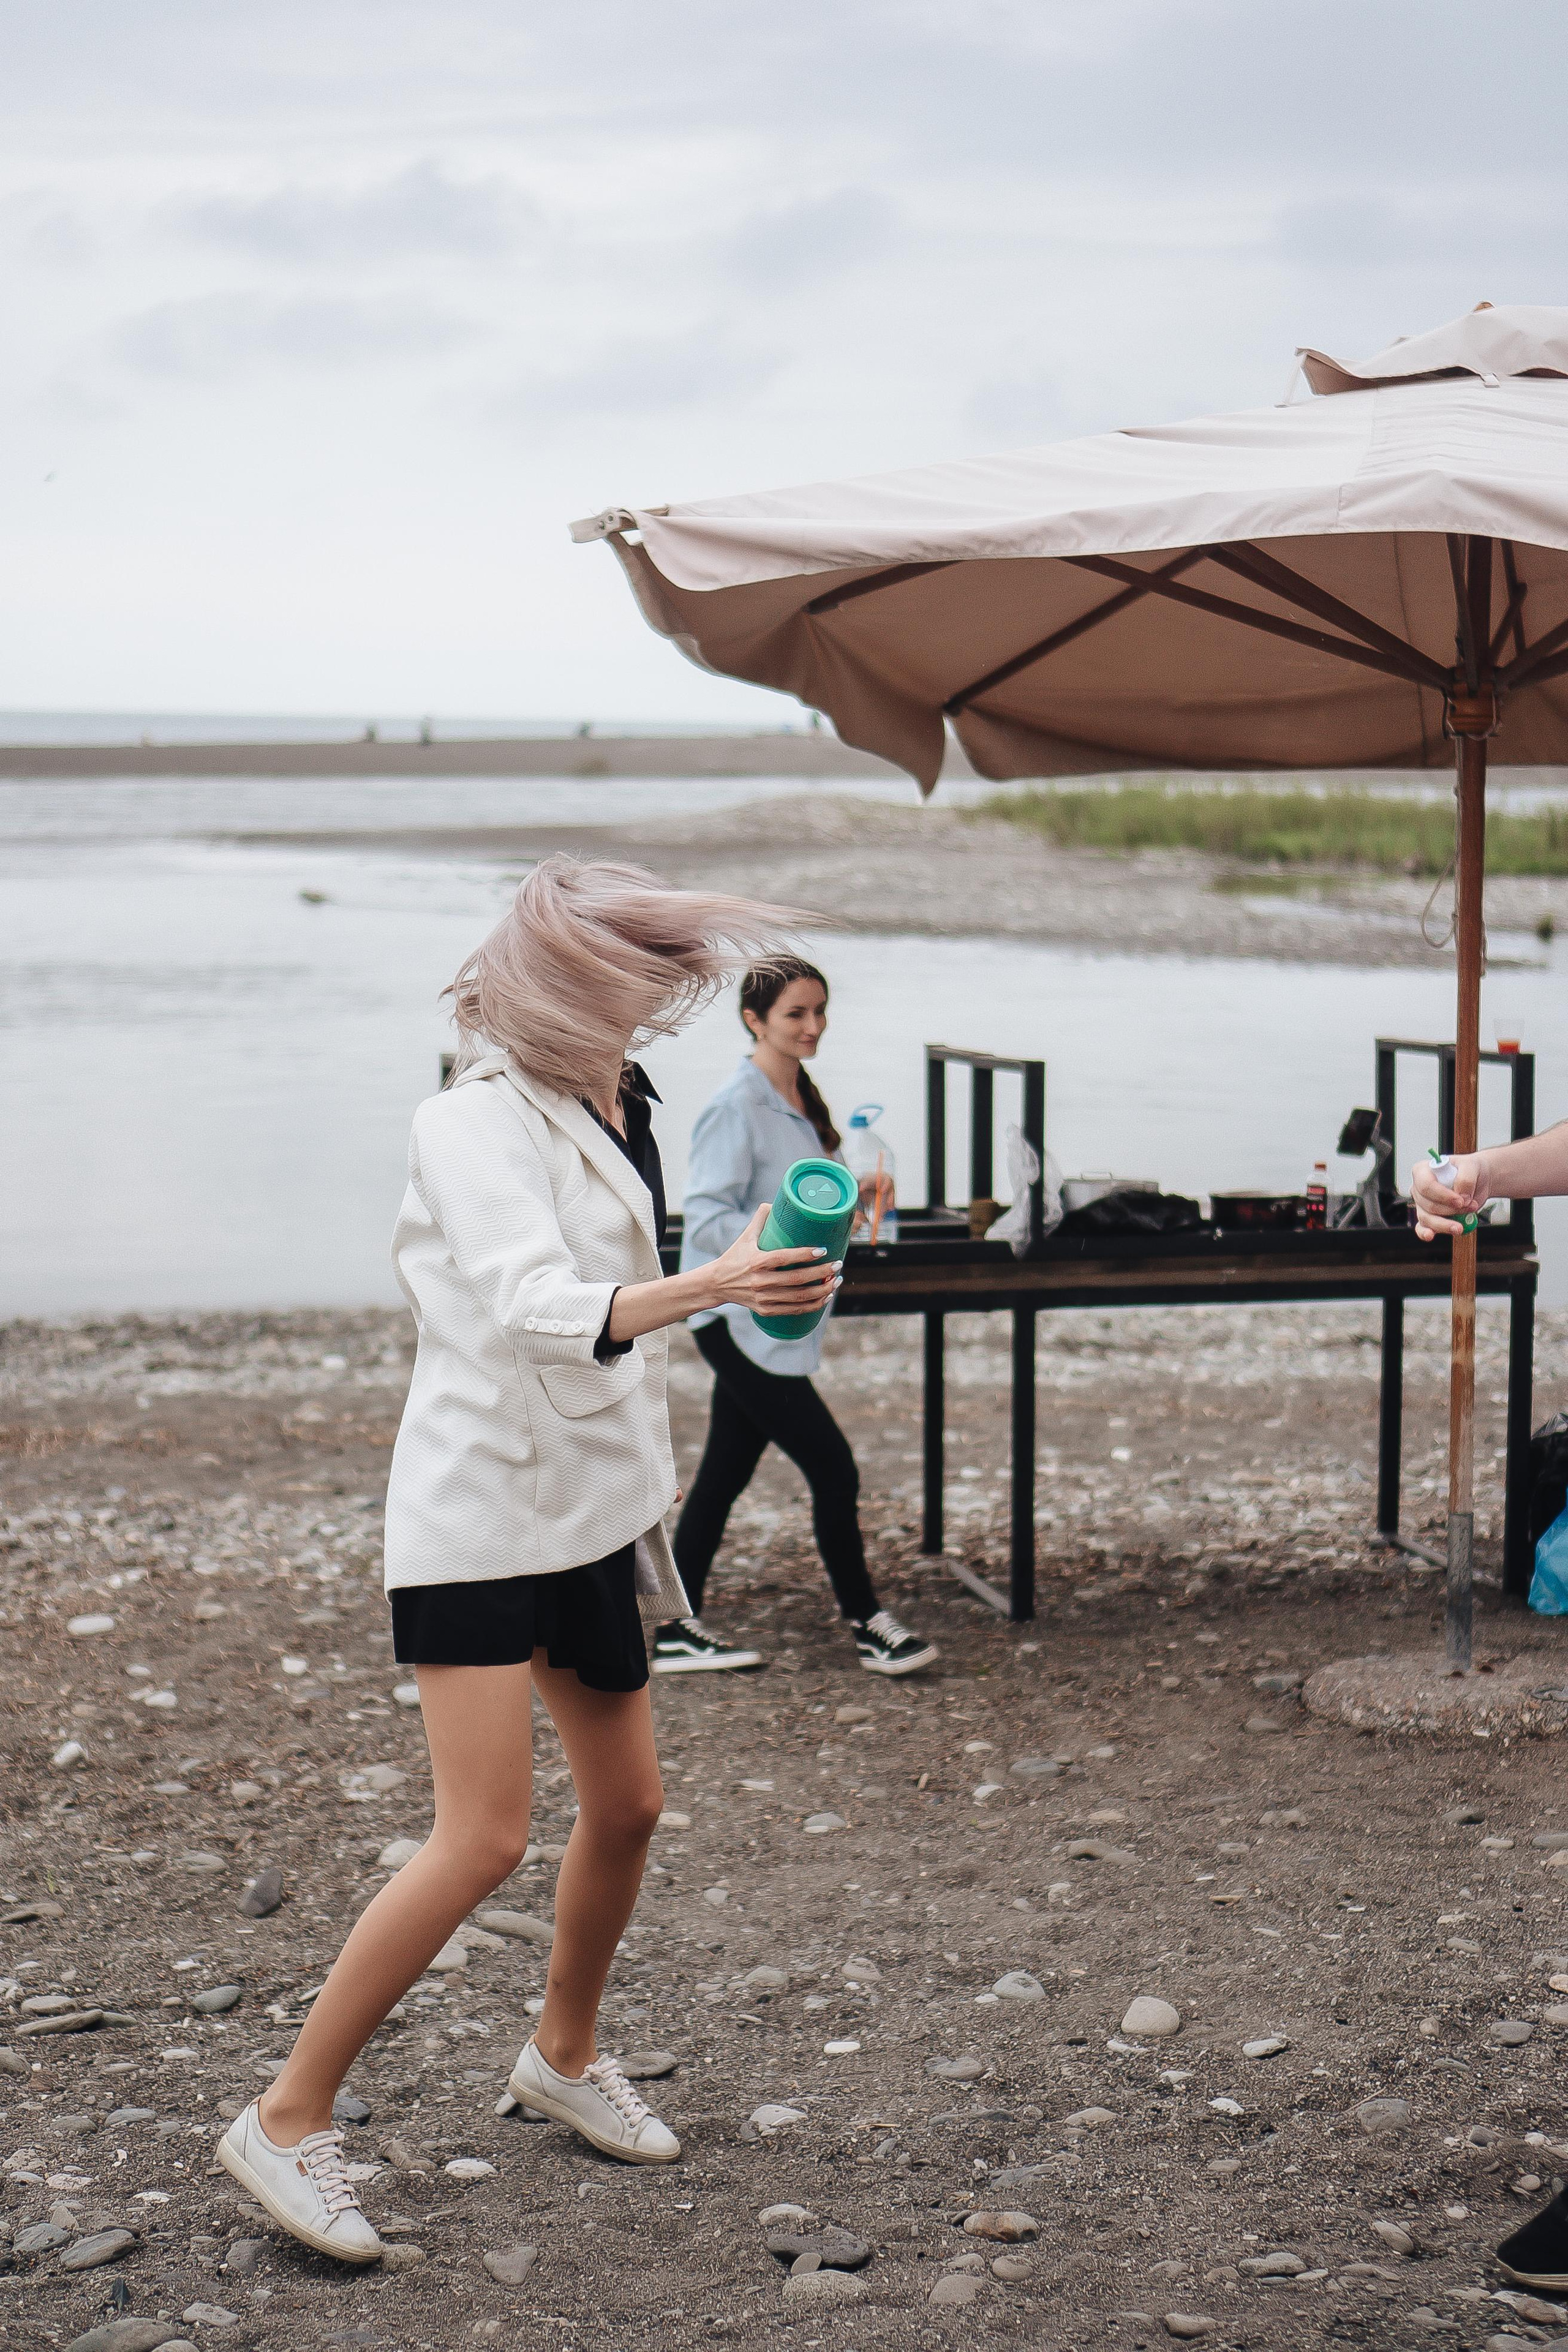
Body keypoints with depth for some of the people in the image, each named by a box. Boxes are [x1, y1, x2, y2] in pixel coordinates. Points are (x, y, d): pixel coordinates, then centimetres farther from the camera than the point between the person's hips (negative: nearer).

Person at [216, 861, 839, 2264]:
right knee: (484, 1838, -13)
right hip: (482, 1507, -8)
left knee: (628, 1807, 13)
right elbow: (533, 1307, -31)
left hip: (589, 1507, 8)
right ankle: (289, 2120, -2)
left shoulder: (615, 1112, 10)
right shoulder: (478, 1124, -16)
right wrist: (710, 1286, -43)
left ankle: (565, 2058, 37)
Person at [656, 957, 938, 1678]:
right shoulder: (737, 1107, -16)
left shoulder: (800, 1100, 12)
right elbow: (705, 1214, -21)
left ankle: (677, 1631, 19)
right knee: (833, 1468, -6)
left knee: (725, 1473, 12)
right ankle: (868, 1625, 6)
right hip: (738, 1317, -9)